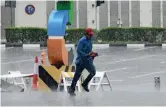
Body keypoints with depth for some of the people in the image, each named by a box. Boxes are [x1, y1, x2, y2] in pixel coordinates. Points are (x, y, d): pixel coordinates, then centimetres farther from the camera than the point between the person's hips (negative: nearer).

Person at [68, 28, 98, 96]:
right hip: (81, 61, -7)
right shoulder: (82, 41, -13)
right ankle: (71, 89, 11)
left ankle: (85, 84, 6)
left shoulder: (90, 40, 11)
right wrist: (87, 55, -25)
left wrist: (92, 55, 2)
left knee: (93, 72, -11)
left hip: (88, 61, 7)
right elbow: (78, 50, -20)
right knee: (77, 75, -1)